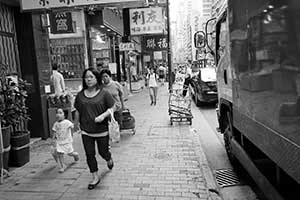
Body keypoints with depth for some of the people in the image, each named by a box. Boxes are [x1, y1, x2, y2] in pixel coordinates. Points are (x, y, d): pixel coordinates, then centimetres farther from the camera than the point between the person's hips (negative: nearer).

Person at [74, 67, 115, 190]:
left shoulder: (104, 94, -8)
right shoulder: (80, 95, 1)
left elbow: (112, 108, -5)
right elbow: (77, 111, 11)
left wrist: (103, 115, -21)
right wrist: (76, 124, 19)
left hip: (102, 130, -2)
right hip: (86, 131, 3)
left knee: (103, 152, 11)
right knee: (89, 154, 7)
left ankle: (109, 159, 49)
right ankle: (95, 177, 24)